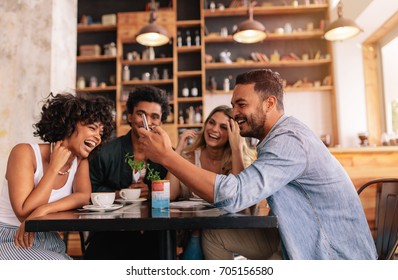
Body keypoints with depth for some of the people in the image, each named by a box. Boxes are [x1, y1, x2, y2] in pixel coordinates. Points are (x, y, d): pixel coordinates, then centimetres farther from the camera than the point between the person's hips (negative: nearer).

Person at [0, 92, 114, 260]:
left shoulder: (80, 161, 2)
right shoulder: (25, 153, -15)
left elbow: (84, 196, -16)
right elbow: (24, 213, -23)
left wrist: (43, 210, -31)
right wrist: (55, 167, -22)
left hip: (47, 242, 5)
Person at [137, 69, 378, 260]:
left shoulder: (289, 140, -24)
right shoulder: (280, 135, 8)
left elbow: (233, 195, -35)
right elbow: (246, 188, 6)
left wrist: (167, 156, -30)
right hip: (301, 240, 9)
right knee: (215, 235, 2)